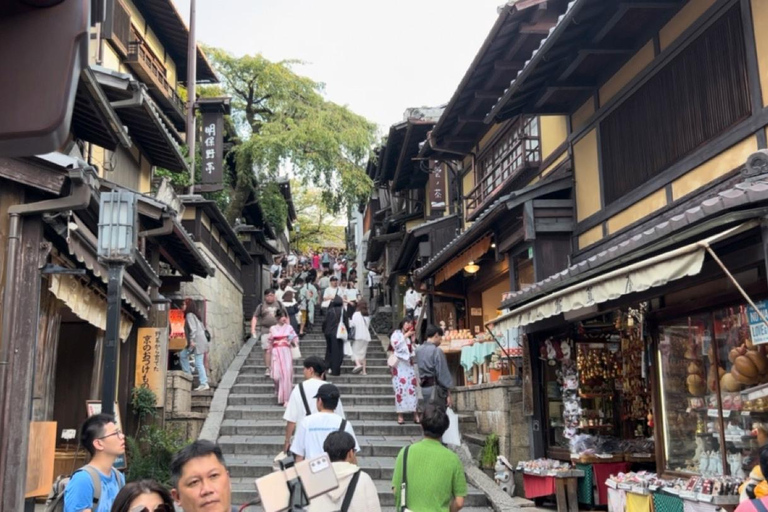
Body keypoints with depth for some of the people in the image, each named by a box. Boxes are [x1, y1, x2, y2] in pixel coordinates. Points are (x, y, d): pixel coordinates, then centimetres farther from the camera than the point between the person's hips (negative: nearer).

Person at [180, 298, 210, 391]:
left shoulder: (189, 315, -6)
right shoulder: (194, 315, 21)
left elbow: (193, 328, -18)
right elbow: (203, 328, 20)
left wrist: (192, 340, -22)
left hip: (197, 342, -10)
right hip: (199, 341, 10)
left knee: (198, 363, -7)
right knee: (182, 355, 15)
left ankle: (204, 384, -7)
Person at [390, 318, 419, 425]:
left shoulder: (410, 336, 19)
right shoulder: (396, 333, 5)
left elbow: (413, 350, 17)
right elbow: (395, 344, -14)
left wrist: (412, 340, 3)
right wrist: (405, 336, -9)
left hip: (409, 364, 4)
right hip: (399, 364, -4)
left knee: (412, 388, -3)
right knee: (400, 388, -9)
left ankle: (416, 415, -4)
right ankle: (400, 415, -7)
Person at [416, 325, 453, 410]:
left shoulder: (418, 350, 7)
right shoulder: (437, 351, -12)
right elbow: (443, 373, -11)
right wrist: (448, 393, -6)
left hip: (422, 389, 7)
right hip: (435, 388, -7)